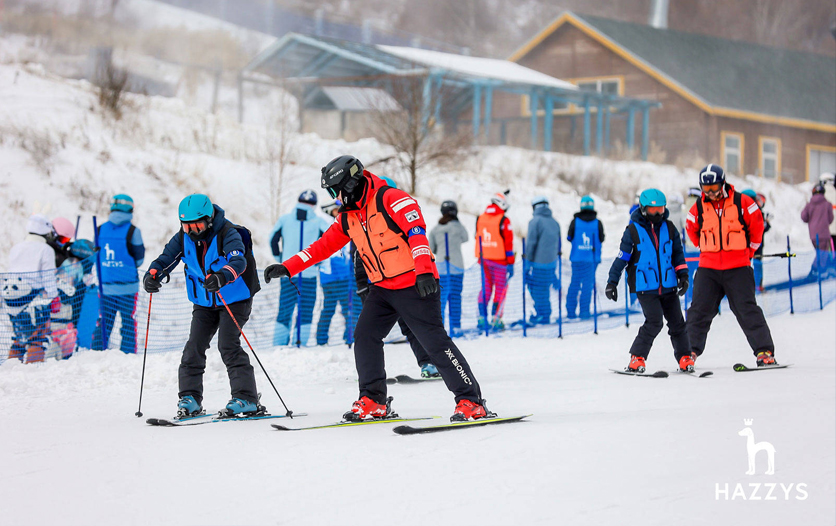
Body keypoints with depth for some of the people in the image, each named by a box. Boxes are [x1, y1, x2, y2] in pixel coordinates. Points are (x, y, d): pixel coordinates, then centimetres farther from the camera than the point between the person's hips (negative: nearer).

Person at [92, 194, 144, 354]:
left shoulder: (100, 230, 4)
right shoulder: (132, 231, -8)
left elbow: (96, 255, 10)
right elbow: (139, 259, -2)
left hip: (105, 285, 3)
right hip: (127, 286, -3)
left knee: (104, 321, 9)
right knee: (128, 321, 4)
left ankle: (97, 351, 8)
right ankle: (127, 353, 3)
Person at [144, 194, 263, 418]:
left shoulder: (227, 234, -23)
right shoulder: (183, 238, -4)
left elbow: (238, 261, -39)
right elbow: (166, 258, -4)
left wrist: (221, 277, -59)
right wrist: (152, 275, -27)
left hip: (234, 300, -6)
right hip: (204, 302, 6)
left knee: (228, 345, -17)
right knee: (194, 346, -3)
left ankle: (246, 398, -14)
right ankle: (190, 397, 7)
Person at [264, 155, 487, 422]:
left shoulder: (392, 199, -15)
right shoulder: (348, 217, 10)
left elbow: (416, 232, -26)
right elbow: (324, 246, 15)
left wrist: (424, 270, -38)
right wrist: (287, 268, 9)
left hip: (416, 286, -8)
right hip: (382, 289, 8)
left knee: (435, 341, -11)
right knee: (365, 337, -1)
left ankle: (471, 402, -7)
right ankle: (373, 402, 9)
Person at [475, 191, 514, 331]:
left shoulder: (480, 219, 7)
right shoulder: (504, 221, -10)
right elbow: (508, 243, -11)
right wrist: (510, 263, -8)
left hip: (484, 260, 5)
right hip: (499, 260, -5)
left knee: (485, 288, 12)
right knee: (501, 288, 3)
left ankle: (482, 317, 6)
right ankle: (495, 319, -2)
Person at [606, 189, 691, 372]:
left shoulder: (669, 228, 7)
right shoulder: (633, 230, -4)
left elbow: (678, 253, 17)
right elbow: (622, 257, 0)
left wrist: (683, 274, 6)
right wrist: (612, 282, -1)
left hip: (668, 286, 4)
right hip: (645, 287, -4)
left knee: (677, 323, 4)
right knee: (654, 322, -17)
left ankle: (684, 358, 18)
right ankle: (637, 357, -6)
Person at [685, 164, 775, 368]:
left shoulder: (742, 203, -5)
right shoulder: (699, 208, 2)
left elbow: (757, 225, 8)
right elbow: (692, 230, 21)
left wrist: (749, 250, 15)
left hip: (738, 267, -3)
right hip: (708, 269, 3)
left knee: (747, 309, -5)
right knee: (699, 310, -1)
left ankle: (765, 351, -3)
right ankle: (691, 350, 6)